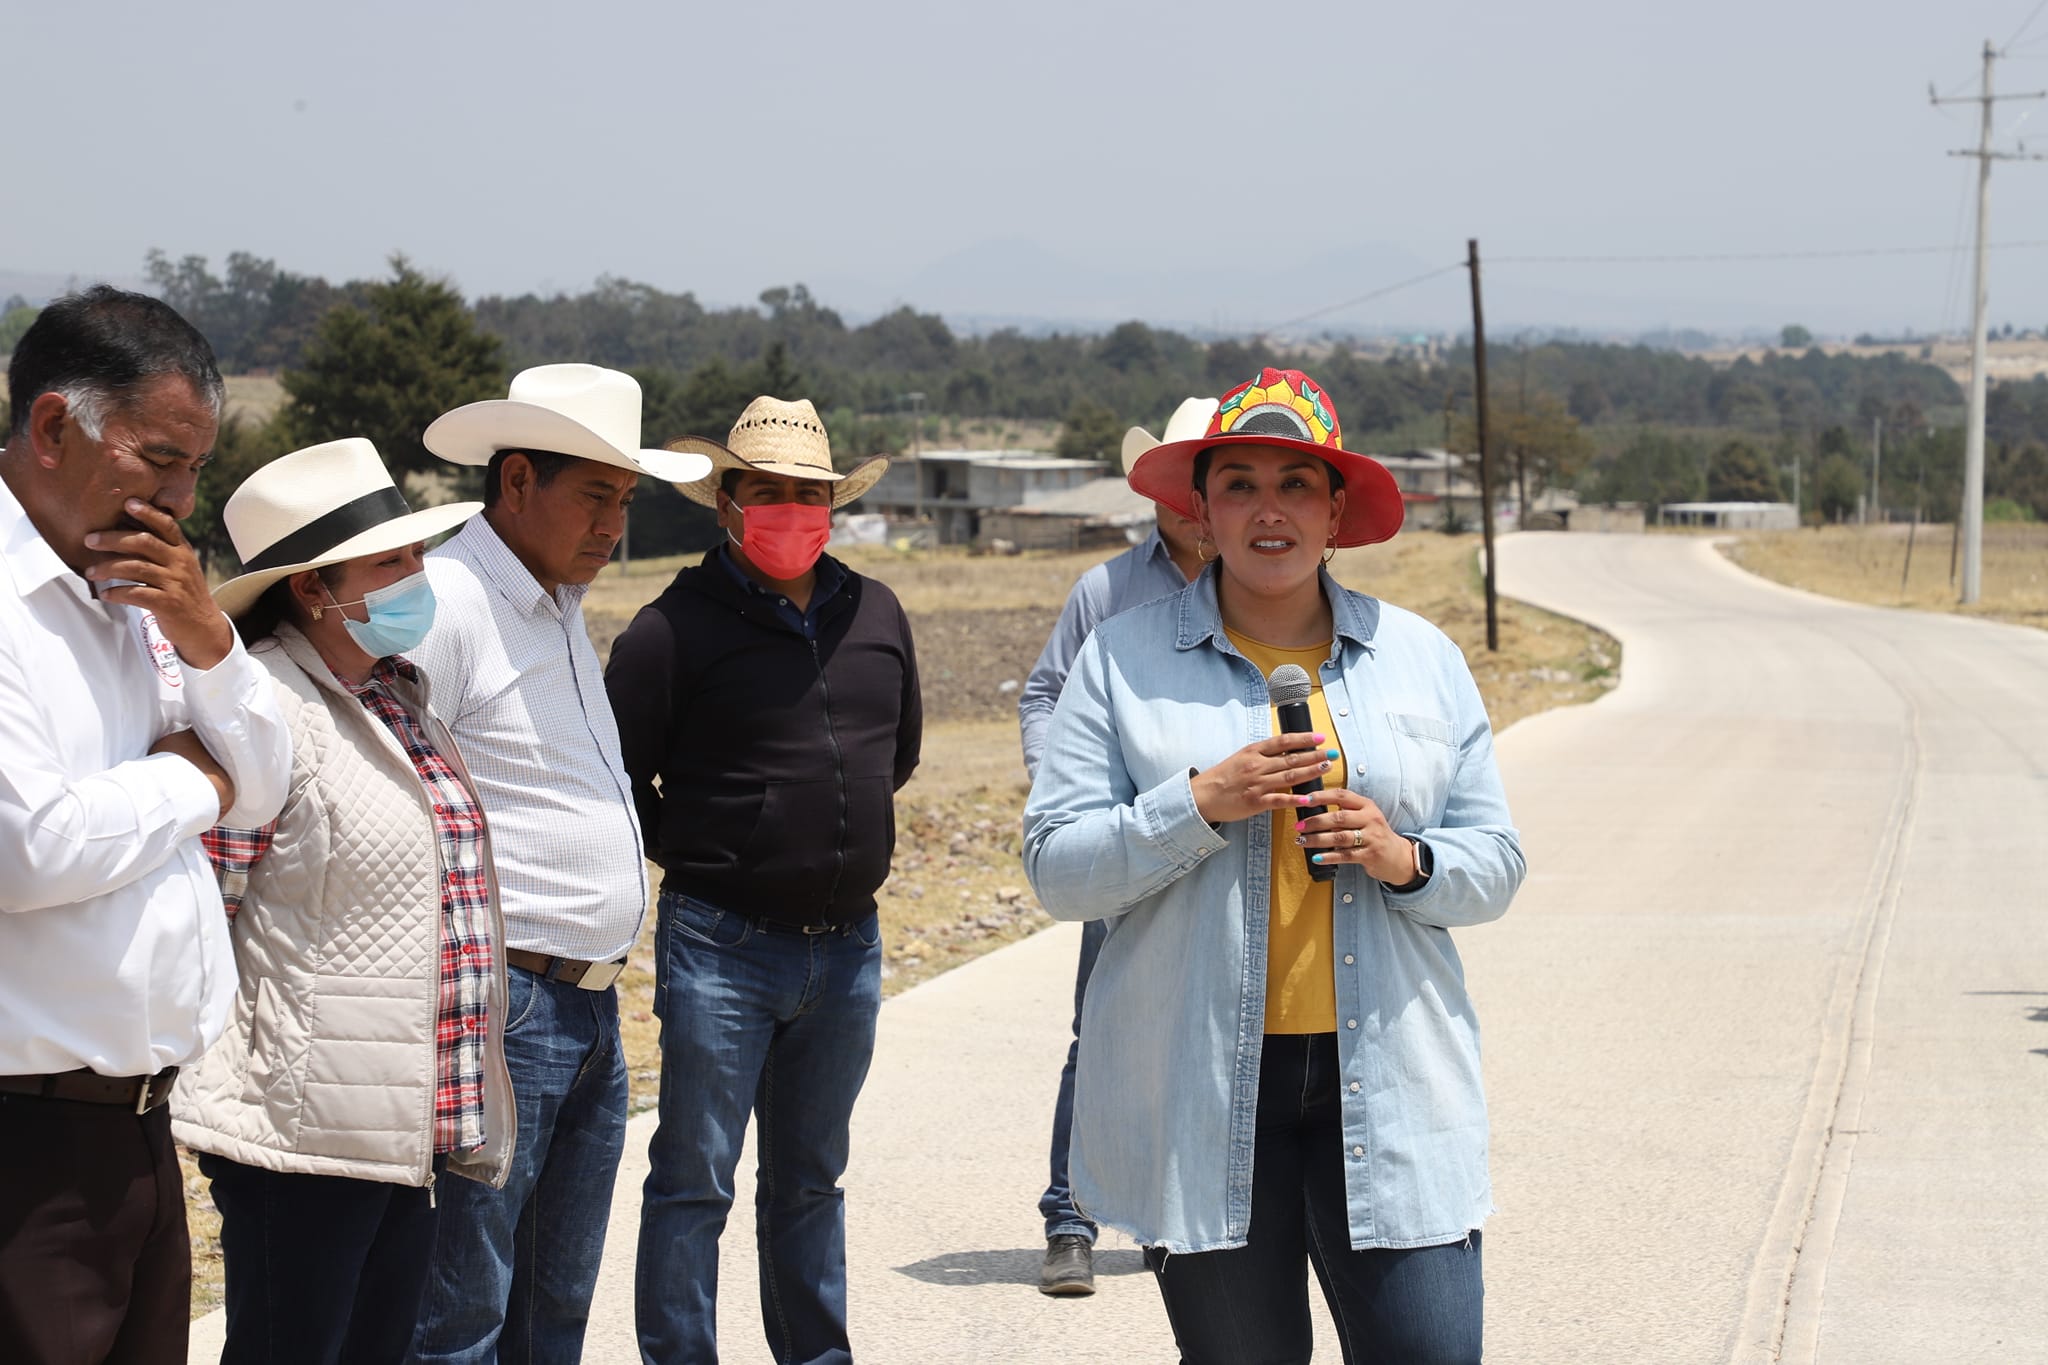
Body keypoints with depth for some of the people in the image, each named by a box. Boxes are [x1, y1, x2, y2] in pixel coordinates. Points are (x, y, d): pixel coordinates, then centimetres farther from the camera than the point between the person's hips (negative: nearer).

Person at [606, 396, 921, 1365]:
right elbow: (612, 771, -7)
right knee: (694, 1183, 0)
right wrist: (695, 852, 1)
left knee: (810, 1181, 17)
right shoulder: (678, 626, -10)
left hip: (848, 947, 5)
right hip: (723, 948, -5)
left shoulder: (875, 615, 8)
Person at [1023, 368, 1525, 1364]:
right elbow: (1056, 868, -2)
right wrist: (1202, 803, -15)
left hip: (1385, 1085, 2)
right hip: (1198, 1095, -1)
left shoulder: (1421, 658, 11)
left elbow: (1494, 864, 12)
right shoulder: (1123, 662, 4)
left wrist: (1404, 861, -9)